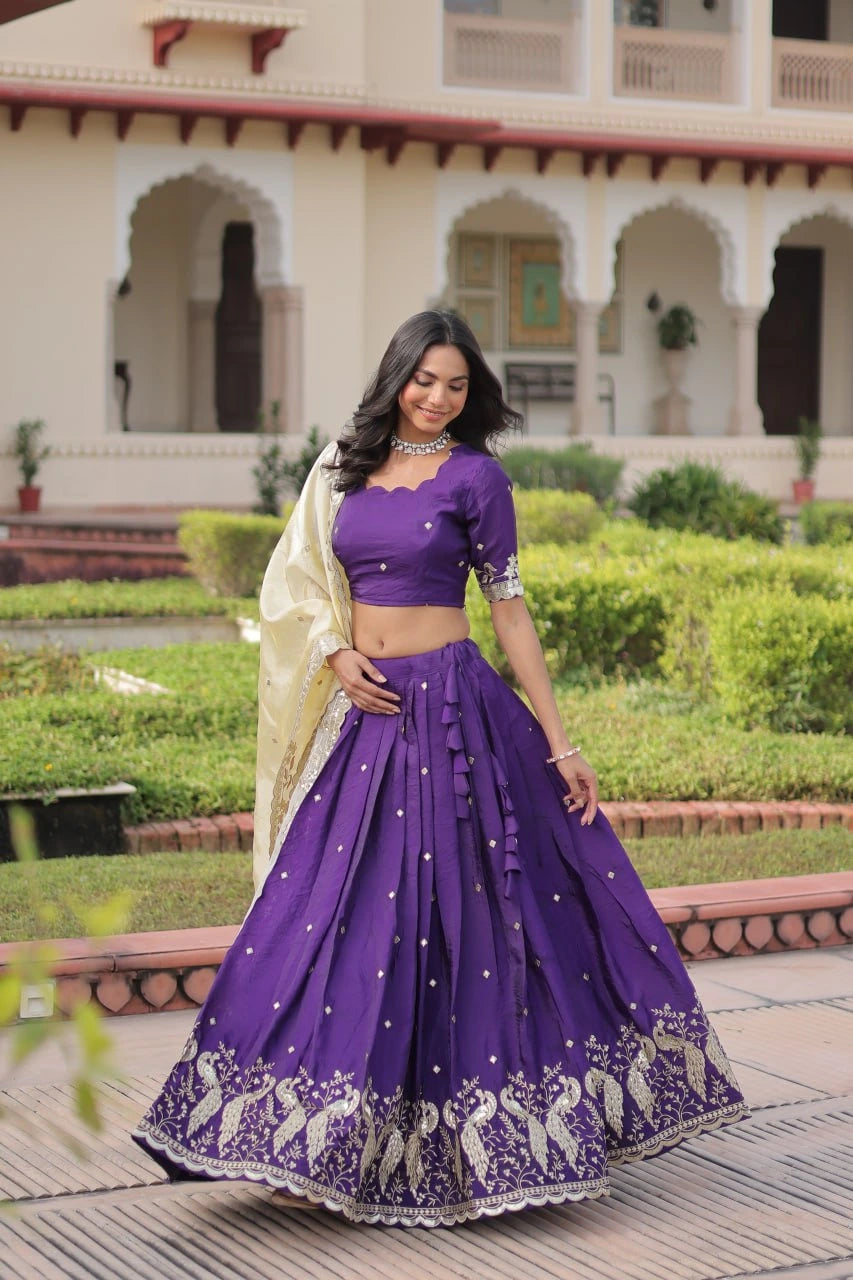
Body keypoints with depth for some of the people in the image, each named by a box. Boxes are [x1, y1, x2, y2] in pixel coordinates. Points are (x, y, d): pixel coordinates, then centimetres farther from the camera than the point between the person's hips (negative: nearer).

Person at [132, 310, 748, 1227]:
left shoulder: (475, 477, -2)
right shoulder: (346, 467, 10)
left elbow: (509, 609, -1)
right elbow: (302, 579, 14)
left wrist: (561, 745, -3)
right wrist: (338, 652, -7)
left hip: (449, 709, -4)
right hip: (364, 710, 5)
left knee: (445, 913, -2)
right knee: (333, 914, 3)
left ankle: (453, 1146, 10)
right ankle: (326, 1149, 13)